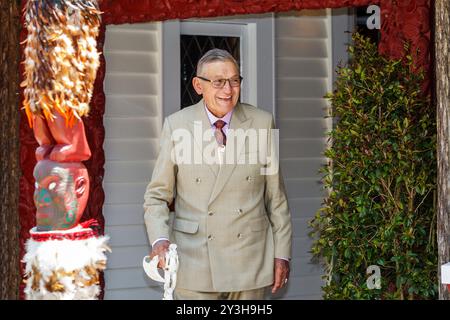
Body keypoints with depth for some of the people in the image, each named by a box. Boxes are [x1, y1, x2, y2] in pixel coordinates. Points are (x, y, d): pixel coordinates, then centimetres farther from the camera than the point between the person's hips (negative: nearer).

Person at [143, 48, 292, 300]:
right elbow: (157, 195, 1)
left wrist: (282, 252, 4)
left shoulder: (261, 123, 2)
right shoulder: (177, 126, -1)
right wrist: (159, 239, -16)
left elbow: (276, 195, 5)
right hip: (194, 259, -1)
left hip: (250, 261, 1)